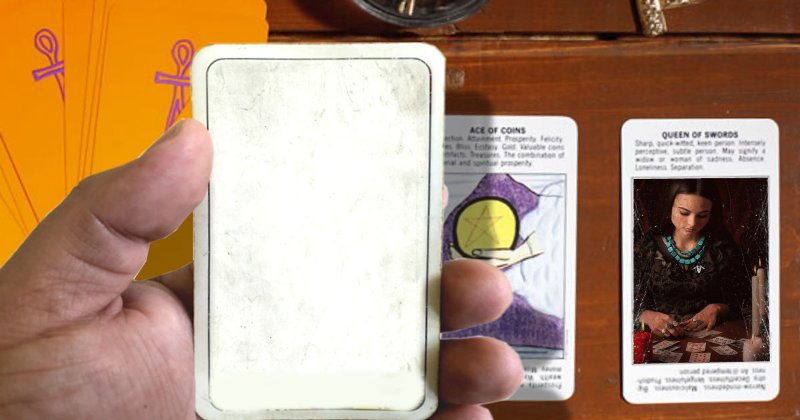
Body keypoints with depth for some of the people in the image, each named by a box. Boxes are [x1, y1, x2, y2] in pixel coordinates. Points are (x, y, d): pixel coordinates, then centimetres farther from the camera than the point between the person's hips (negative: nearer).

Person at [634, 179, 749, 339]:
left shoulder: (723, 248, 1)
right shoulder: (645, 248, -1)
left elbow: (738, 303, 9)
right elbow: (633, 304, -1)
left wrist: (717, 309, -12)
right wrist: (648, 317, -22)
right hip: (661, 338, -3)